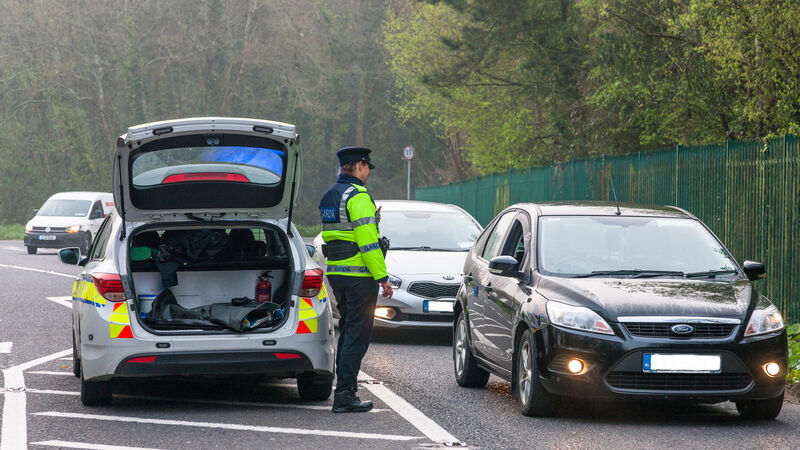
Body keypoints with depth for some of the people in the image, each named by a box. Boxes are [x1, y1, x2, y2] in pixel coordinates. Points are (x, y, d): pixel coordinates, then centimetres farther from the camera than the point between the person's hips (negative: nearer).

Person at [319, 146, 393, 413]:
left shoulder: (329, 196, 15)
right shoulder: (358, 196, -14)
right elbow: (367, 241, -19)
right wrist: (382, 276, -16)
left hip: (336, 272, 9)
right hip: (359, 274, -9)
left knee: (347, 331, 16)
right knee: (357, 334, -5)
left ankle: (344, 390, 18)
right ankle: (344, 394, -8)